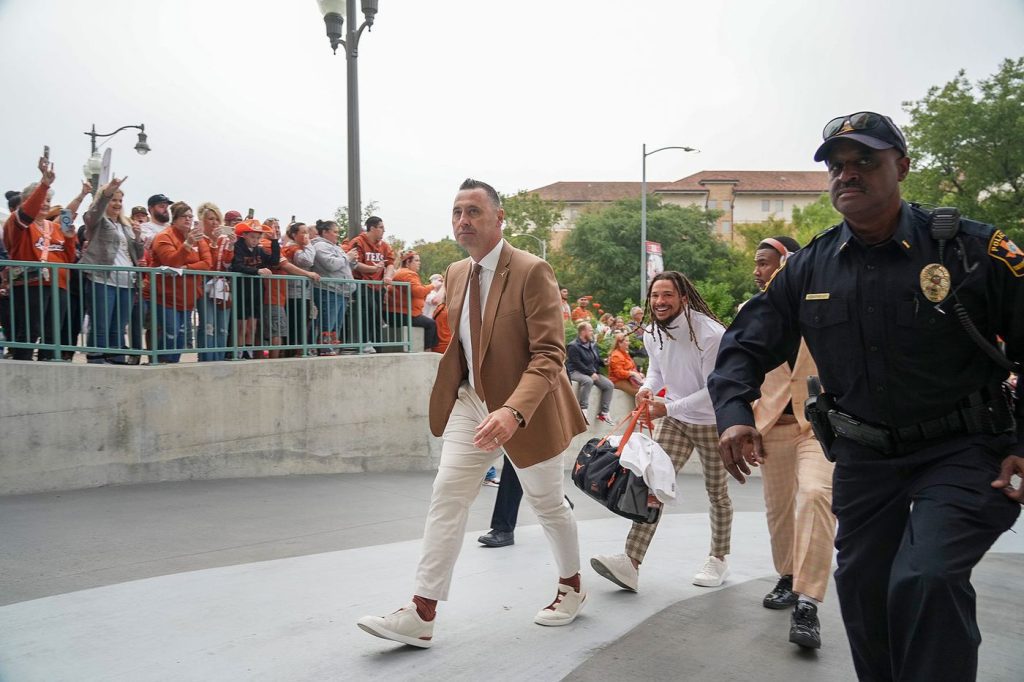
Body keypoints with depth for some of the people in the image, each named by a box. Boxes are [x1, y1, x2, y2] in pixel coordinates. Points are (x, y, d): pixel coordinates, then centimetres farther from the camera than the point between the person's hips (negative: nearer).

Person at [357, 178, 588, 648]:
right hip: (470, 402, 6)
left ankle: (571, 588, 36)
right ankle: (421, 614, -1)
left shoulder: (531, 272, -19)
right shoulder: (455, 273, 4)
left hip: (524, 407, -5)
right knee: (446, 497, -4)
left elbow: (549, 354, -25)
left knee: (547, 503, 12)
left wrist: (513, 411, -37)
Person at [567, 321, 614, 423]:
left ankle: (604, 412, -2)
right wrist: (591, 373, -23)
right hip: (576, 372, -8)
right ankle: (582, 409, -33)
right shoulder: (573, 346, -12)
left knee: (609, 385, -9)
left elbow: (597, 360, 22)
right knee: (588, 381, -40)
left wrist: (604, 362, -1)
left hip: (592, 372, 8)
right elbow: (577, 364, -20)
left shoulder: (593, 345, 13)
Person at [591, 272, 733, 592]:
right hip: (674, 420, 5)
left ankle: (717, 560, 30)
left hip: (713, 422, -5)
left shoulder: (711, 334, -24)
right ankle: (631, 561, -16)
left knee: (717, 491, 10)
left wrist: (668, 408, -27)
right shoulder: (652, 334, -3)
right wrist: (647, 388, -8)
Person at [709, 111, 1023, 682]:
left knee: (925, 583, -23)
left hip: (965, 451, -4)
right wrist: (735, 412, -13)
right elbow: (747, 346, 4)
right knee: (862, 591, 13)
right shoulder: (808, 268, -1)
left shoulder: (973, 249, -11)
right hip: (864, 458, 4)